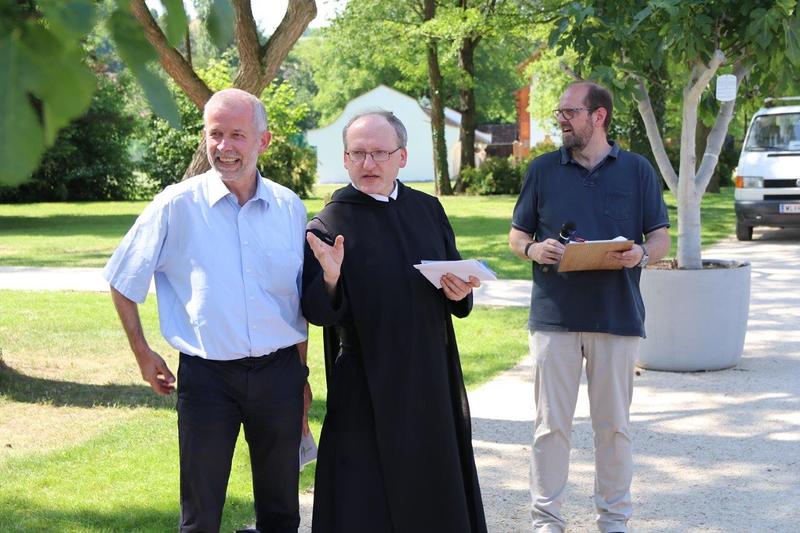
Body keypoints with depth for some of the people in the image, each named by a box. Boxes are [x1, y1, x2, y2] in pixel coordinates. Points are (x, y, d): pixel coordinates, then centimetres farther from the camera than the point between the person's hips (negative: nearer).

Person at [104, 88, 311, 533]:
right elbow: (123, 282, 5)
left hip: (279, 371, 3)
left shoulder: (290, 208, 3)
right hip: (206, 375, -2)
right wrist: (142, 354, 4)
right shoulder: (177, 205, -6)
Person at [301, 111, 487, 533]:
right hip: (366, 395, -4)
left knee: (435, 498, 11)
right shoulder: (329, 225, -7)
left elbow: (458, 291, 15)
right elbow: (317, 313, -14)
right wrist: (330, 280, -33)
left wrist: (458, 292, -7)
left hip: (431, 386, 5)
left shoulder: (428, 210, 8)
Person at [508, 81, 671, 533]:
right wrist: (534, 250, -12)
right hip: (554, 314, 1)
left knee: (614, 424, 7)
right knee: (551, 423, 2)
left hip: (619, 316, 0)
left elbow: (661, 238, 7)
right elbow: (516, 236, 11)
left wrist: (641, 254, -15)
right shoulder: (543, 169, 7)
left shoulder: (637, 170, 6)